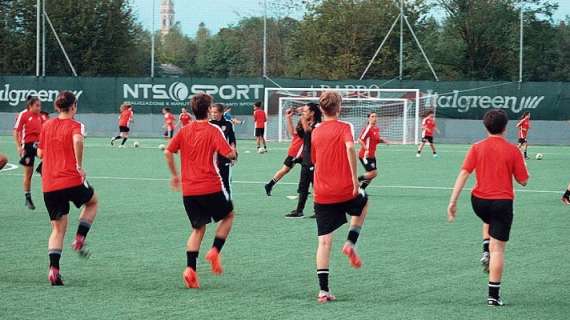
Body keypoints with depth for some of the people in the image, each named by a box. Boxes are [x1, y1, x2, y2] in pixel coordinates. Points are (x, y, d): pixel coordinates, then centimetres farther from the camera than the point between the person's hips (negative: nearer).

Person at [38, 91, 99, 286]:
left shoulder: (47, 126, 10)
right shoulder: (75, 125, -4)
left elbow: (40, 153, 17)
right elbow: (77, 140, -27)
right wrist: (79, 165, -18)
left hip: (48, 185, 4)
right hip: (71, 181, -4)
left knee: (58, 229, 11)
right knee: (92, 202, 28)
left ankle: (54, 268, -6)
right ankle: (80, 239, 10)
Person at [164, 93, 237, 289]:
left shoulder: (184, 131, 6)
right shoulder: (213, 131, -7)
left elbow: (168, 152, 4)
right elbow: (228, 154, -14)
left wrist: (174, 175, 16)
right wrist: (233, 151, 10)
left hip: (188, 190, 4)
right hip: (210, 187, -4)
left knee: (198, 228, 14)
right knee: (228, 215, 21)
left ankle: (190, 269, -4)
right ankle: (215, 251, 2)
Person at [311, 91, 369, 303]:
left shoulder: (315, 132, 10)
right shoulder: (344, 127, -4)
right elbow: (350, 147, -23)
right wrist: (355, 179, -20)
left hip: (322, 196, 3)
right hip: (345, 191, -3)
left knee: (324, 242, 3)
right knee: (363, 202, 32)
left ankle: (323, 290, -6)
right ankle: (350, 243, 13)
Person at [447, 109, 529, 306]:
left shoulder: (477, 148, -1)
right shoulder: (513, 151, -6)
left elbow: (463, 174, -9)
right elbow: (523, 181, -1)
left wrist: (453, 201, -8)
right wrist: (521, 162, 18)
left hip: (479, 201, 3)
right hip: (502, 202, -3)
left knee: (488, 220, 39)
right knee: (498, 249, 1)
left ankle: (486, 251, 17)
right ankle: (494, 295, -1)